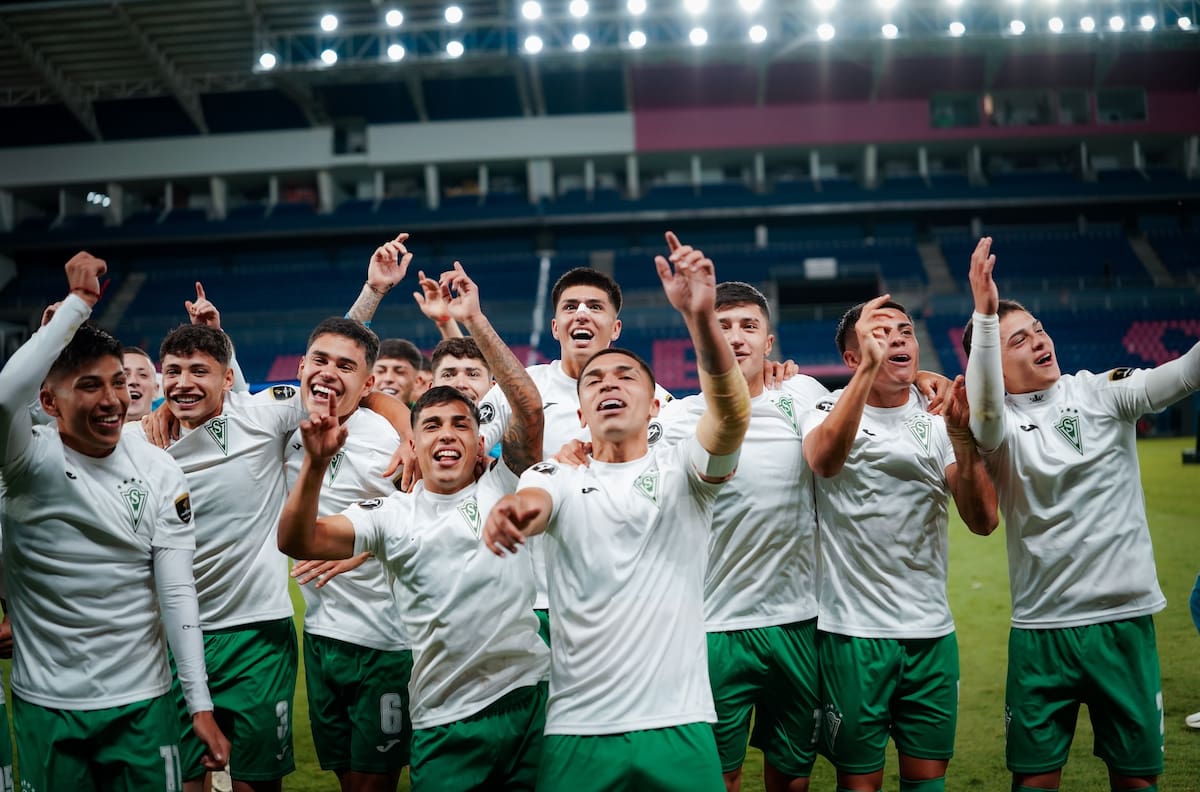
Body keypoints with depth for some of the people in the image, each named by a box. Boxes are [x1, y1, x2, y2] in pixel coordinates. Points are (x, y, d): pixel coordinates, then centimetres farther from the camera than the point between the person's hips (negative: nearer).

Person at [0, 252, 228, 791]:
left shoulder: (160, 473, -3)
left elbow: (177, 593, -5)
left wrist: (200, 705, -9)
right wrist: (78, 302, -28)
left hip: (142, 701, 2)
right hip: (46, 705, -1)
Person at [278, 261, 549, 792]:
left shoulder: (503, 487, 4)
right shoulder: (392, 515, 6)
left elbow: (529, 408, -11)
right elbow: (297, 542, -5)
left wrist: (473, 321, -14)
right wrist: (316, 464, -21)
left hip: (528, 702, 0)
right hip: (444, 723, 1)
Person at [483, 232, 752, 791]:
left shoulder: (681, 470, 4)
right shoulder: (559, 479, 8)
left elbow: (731, 415, -16)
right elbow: (535, 500, -15)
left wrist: (700, 316, -33)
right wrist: (511, 510, -41)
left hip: (679, 727, -1)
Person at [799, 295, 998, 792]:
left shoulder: (937, 416, 6)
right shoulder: (828, 410, -3)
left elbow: (983, 520, -5)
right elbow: (825, 458, -29)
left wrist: (961, 436, -17)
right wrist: (871, 366, -33)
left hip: (932, 630, 4)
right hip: (853, 631, -3)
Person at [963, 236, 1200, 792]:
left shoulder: (1103, 393, 1)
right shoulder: (996, 425, -4)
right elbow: (986, 409, -27)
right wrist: (985, 314, -42)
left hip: (1126, 619, 1)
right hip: (1042, 627, -1)